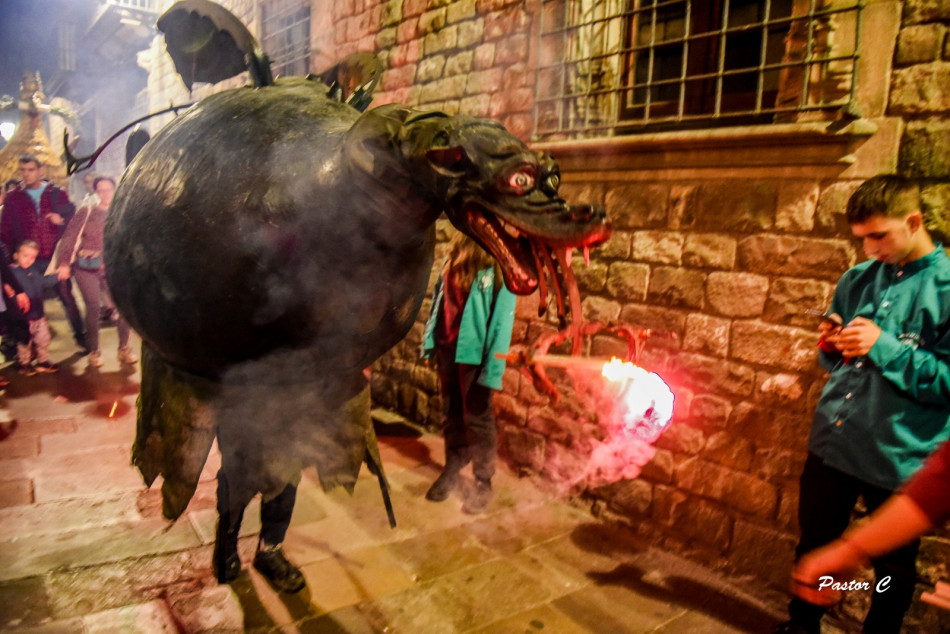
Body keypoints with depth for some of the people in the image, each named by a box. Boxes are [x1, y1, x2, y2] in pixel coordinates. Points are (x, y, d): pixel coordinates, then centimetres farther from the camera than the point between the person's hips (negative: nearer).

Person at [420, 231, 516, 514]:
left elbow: (502, 321, -15)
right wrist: (430, 342, 8)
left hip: (475, 353, -6)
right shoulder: (453, 260, 7)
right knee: (451, 415, 18)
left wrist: (493, 370, -19)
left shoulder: (498, 270, -13)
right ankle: (453, 467, 36)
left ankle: (483, 482, 21)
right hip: (447, 349, 6)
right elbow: (438, 302, 12)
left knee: (478, 419, 6)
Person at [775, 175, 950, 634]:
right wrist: (832, 346, -7)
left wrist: (884, 347, -22)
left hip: (899, 457, -4)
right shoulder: (857, 279, 4)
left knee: (893, 570, 16)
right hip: (831, 443, 5)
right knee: (813, 547, 21)